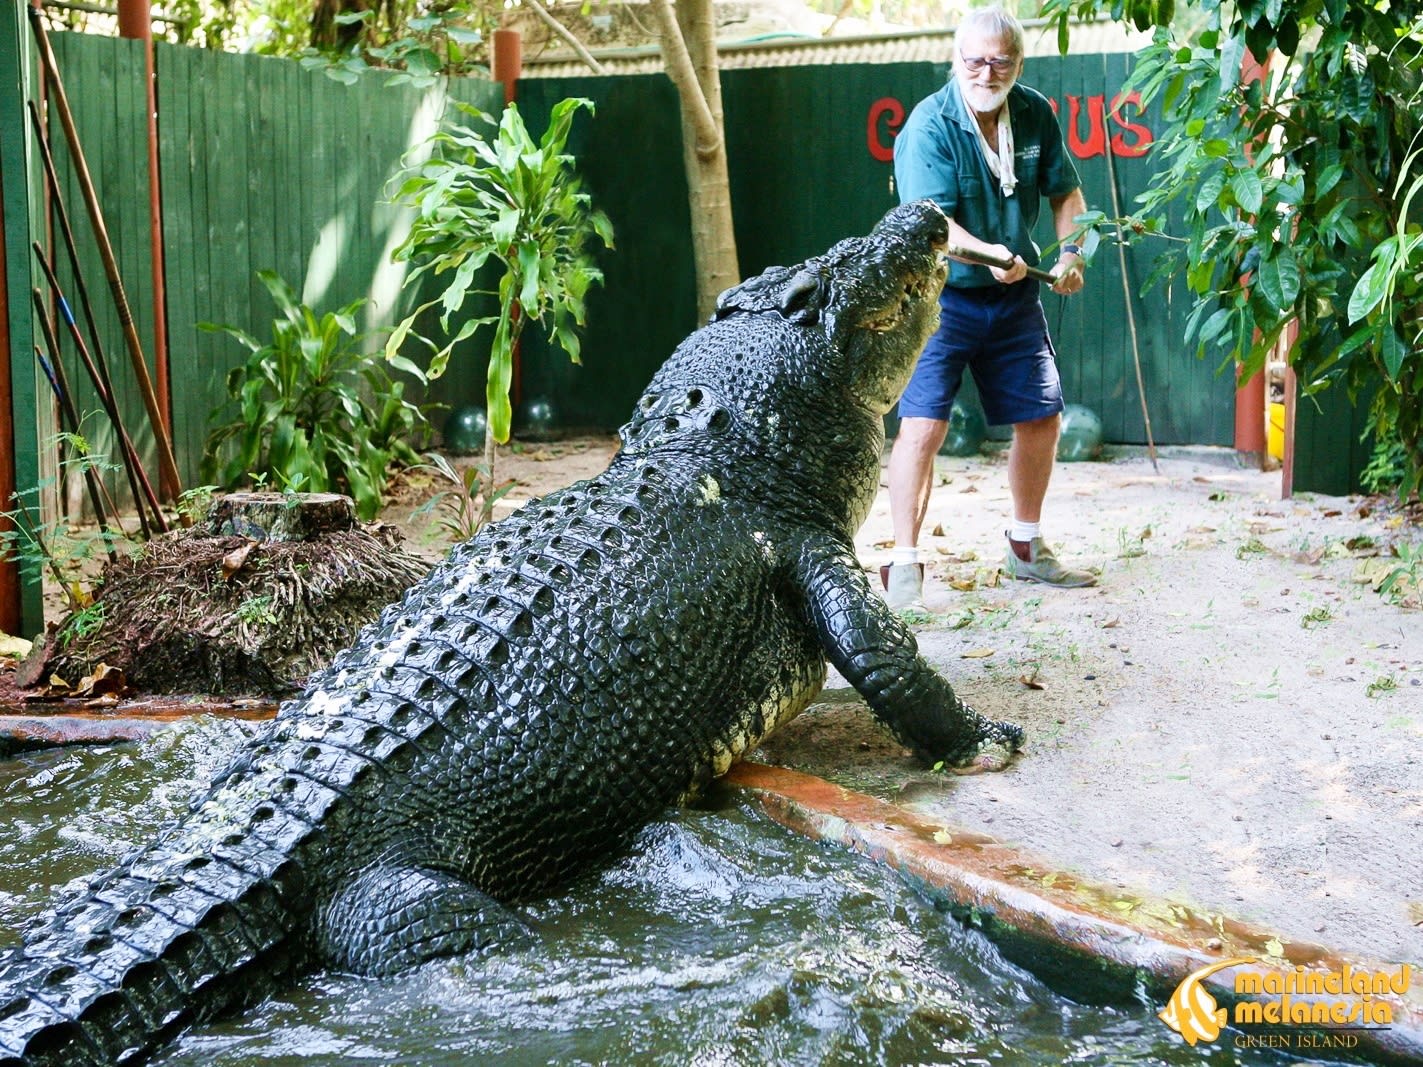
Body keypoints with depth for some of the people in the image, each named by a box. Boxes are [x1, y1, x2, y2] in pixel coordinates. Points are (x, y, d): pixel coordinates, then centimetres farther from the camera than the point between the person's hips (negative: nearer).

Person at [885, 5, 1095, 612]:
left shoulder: (1035, 115, -1)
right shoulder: (930, 126, -18)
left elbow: (1065, 193, 12)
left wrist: (1070, 251, -6)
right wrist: (990, 255, -43)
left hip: (1015, 298, 6)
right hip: (942, 295, -6)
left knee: (1042, 416, 12)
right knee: (922, 424, -17)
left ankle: (1026, 549, 31)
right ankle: (904, 567, -10)